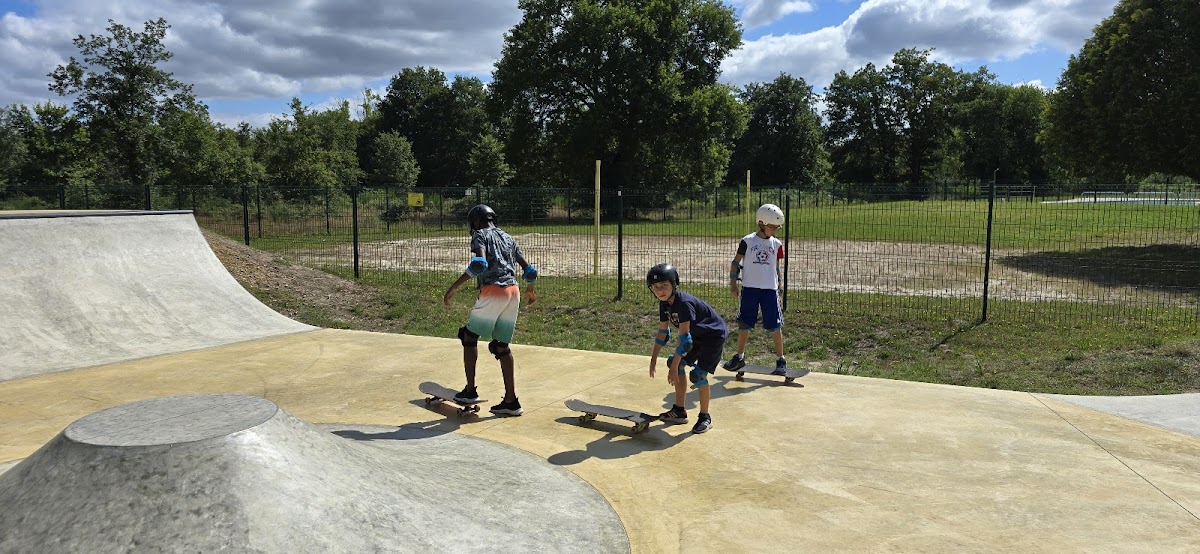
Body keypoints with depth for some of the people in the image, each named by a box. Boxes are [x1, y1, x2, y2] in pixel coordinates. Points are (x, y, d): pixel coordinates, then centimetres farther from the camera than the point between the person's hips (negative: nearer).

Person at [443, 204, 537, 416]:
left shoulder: (480, 234, 4)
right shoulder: (508, 238, 24)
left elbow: (479, 263, -16)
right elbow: (528, 269, 23)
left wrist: (455, 287, -16)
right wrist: (530, 290, 42)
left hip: (493, 291, -6)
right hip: (513, 292, 6)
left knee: (470, 337, 12)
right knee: (502, 346, 11)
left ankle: (470, 390, 10)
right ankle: (511, 401, 7)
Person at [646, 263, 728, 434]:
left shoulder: (684, 302, -33)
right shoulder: (664, 304, -6)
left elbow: (684, 338, -34)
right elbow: (662, 332, 6)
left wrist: (674, 365, -33)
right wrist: (654, 358, 6)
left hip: (714, 335, -9)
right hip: (697, 336, 9)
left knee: (699, 374, -17)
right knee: (677, 365, 7)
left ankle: (705, 417, 1)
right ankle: (679, 411, 19)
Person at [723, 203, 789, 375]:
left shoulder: (776, 244, 6)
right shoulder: (748, 241, -2)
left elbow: (777, 268, 14)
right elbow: (735, 262, 4)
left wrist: (778, 286, 11)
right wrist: (733, 283, 0)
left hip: (770, 289, 1)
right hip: (749, 288, -1)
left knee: (775, 326, 0)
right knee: (744, 324, 7)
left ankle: (780, 360, 12)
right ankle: (739, 357, 21)